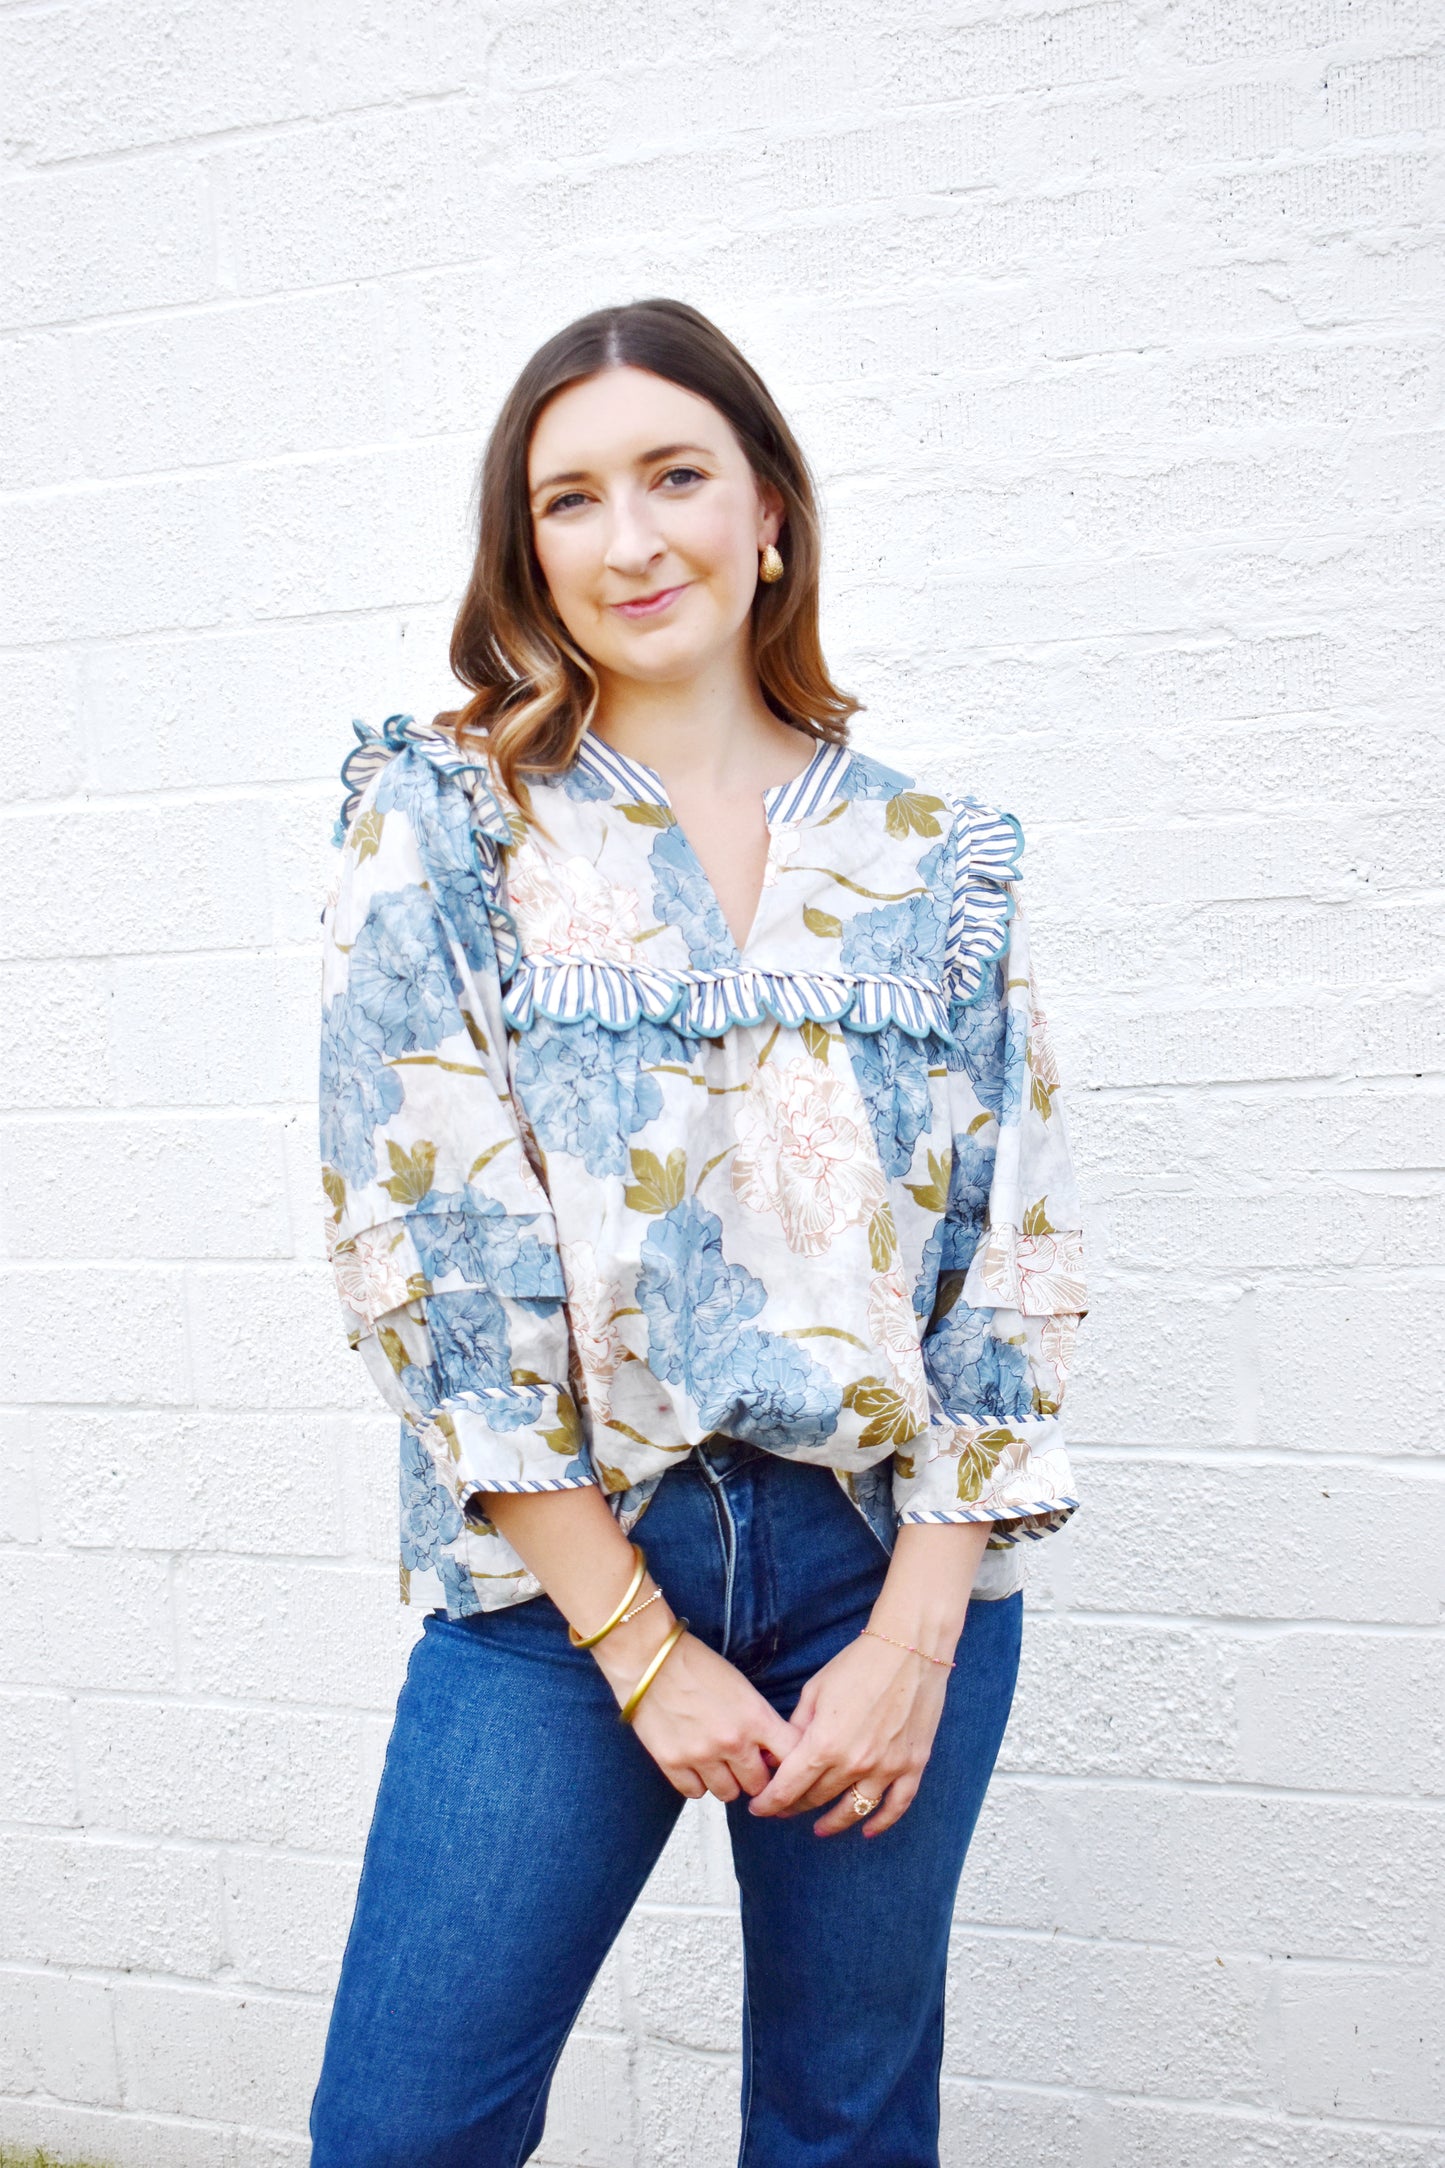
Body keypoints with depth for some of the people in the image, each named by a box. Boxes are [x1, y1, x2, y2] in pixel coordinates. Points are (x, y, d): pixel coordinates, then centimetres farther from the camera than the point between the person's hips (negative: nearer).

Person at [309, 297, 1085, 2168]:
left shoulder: (929, 853, 4)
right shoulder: (446, 818, -2)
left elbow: (1017, 1250, 2)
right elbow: (425, 1241, -8)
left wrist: (916, 1634, -6)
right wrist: (638, 1643, -10)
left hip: (892, 1562, 2)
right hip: (571, 1560, -1)